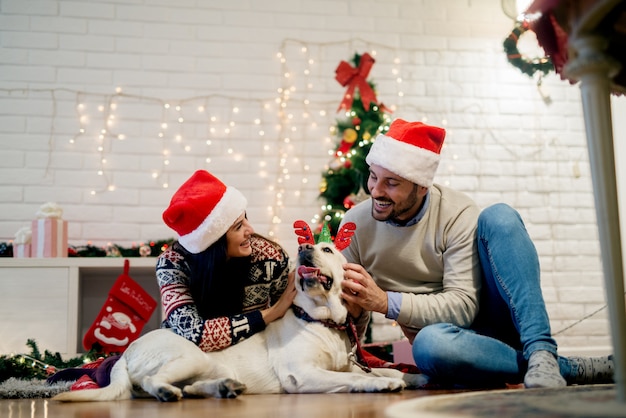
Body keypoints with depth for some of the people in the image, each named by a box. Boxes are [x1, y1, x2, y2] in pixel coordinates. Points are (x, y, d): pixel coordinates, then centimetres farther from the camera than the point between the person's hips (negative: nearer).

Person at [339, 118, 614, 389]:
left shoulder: (457, 213, -14)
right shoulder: (355, 224, -5)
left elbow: (463, 306, -19)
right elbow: (353, 332, 1)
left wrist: (385, 302, -30)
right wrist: (354, 309, -24)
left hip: (489, 315, -1)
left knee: (499, 217, -25)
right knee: (429, 343, -40)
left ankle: (541, 352, -31)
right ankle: (575, 369, -25)